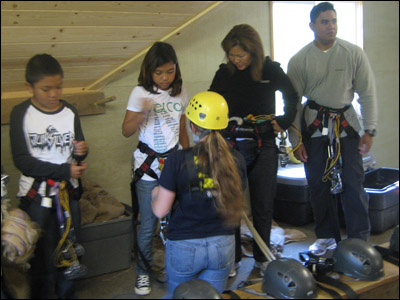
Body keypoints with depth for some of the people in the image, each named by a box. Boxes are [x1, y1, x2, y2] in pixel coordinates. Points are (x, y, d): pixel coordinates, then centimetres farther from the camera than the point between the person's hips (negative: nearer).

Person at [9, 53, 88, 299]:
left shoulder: (70, 112, 2)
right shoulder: (21, 114, -8)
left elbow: (78, 157, 8)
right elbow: (22, 161, -13)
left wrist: (81, 152, -16)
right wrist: (65, 170, -19)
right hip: (36, 196, -3)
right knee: (42, 256, 3)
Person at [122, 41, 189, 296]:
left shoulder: (180, 93, 4)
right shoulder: (141, 93, -8)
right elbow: (126, 131, -11)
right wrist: (141, 114, -29)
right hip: (148, 163, -3)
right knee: (148, 223, 2)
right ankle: (143, 272, 20)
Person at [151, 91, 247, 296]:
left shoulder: (178, 161, -18)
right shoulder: (236, 160, -8)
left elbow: (160, 211, -12)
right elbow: (236, 206, 4)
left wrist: (156, 194, 8)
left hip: (184, 248, -2)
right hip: (223, 246, 3)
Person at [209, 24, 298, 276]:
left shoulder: (271, 70, -2)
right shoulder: (224, 73, -1)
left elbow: (292, 97, 13)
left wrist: (284, 123, 5)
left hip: (264, 145, 0)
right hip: (232, 145, 0)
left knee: (263, 203, 6)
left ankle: (262, 258, 22)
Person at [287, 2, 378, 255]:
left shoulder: (353, 53, -3)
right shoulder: (299, 60, -3)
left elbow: (368, 93, 0)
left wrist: (369, 130, -5)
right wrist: (295, 140, -3)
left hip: (347, 122, 0)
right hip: (314, 124, 1)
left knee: (353, 182, -4)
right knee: (318, 184, 6)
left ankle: (360, 240, 9)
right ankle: (326, 236, 22)